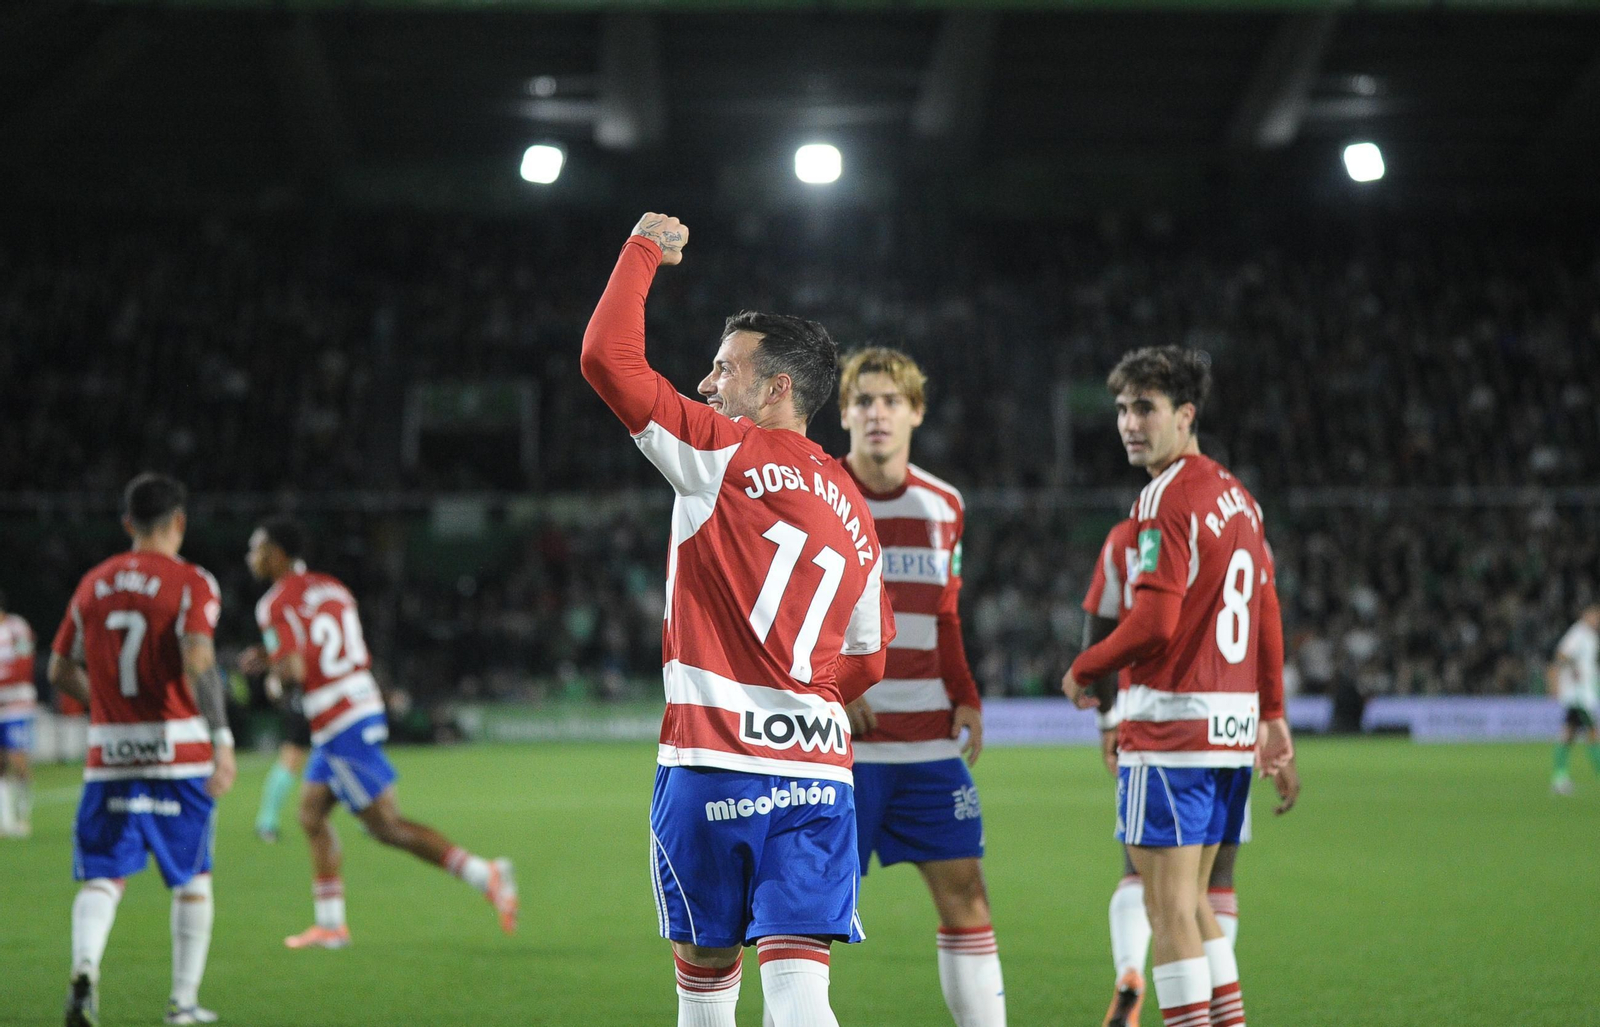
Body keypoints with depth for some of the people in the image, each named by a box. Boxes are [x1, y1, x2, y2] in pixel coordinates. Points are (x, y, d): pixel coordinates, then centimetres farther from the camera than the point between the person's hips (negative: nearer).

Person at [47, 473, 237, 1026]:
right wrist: (222, 739, -21)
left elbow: (61, 672, 14)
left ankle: (85, 966, -25)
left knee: (103, 876, 2)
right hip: (178, 751, -3)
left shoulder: (94, 584, 9)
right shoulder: (191, 583, -5)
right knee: (192, 878, 12)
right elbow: (198, 662, -20)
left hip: (108, 755, 3)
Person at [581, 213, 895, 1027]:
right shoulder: (853, 510, 14)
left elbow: (607, 357, -6)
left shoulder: (725, 454, -3)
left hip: (712, 765, -4)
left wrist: (644, 252, 7)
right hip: (819, 770, 4)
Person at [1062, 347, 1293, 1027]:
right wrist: (1271, 711, 23)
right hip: (1233, 721, 9)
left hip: (1171, 723, -9)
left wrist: (1084, 670, -4)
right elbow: (1266, 613, 18)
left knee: (1168, 908, -5)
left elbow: (1154, 622, -20)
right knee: (1191, 901, 17)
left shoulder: (1167, 498, -13)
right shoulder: (1236, 494, 14)